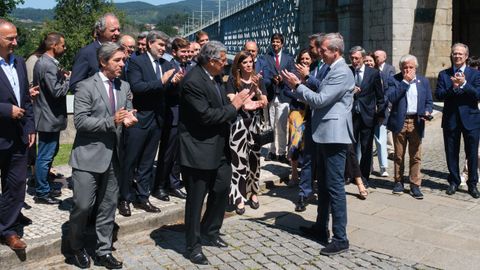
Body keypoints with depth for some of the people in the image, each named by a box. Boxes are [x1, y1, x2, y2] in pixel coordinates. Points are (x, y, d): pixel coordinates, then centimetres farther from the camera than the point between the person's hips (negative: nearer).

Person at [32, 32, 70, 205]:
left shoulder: (45, 62, 12)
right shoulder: (48, 65, -21)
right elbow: (57, 91, -25)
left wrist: (62, 77, 3)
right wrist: (69, 79, -11)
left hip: (49, 116, 11)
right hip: (49, 118, -11)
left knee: (50, 152, 20)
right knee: (45, 156, -1)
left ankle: (44, 187, 31)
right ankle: (42, 193, 10)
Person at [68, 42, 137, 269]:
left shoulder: (124, 87, 10)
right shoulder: (86, 86, -8)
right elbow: (80, 121, -15)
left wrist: (128, 119, -10)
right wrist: (111, 121, -22)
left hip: (113, 156, 6)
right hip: (89, 156, -5)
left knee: (108, 206, 11)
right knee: (83, 206, -1)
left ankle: (103, 251, 23)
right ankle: (77, 248, 23)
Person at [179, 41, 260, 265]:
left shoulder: (214, 76, 6)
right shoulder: (193, 82, -21)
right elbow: (206, 115, -25)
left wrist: (241, 105, 0)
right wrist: (234, 106, -16)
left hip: (219, 147, 9)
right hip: (199, 149, -9)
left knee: (222, 189, 19)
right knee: (196, 200, 5)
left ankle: (210, 231, 40)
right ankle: (193, 246, 21)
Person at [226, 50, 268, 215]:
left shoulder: (258, 80, 10)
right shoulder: (233, 80, 1)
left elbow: (264, 103, 3)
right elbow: (232, 101, -8)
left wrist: (256, 89, -11)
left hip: (255, 122, 3)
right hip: (239, 122, -3)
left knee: (254, 157, 7)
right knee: (239, 159, -7)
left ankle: (253, 192, 22)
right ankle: (239, 197, -2)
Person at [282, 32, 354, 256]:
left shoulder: (342, 73, -15)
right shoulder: (333, 70, 17)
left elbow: (319, 100, -21)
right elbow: (320, 98, 17)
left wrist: (297, 85, -13)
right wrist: (298, 86, 8)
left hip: (334, 136, -10)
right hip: (324, 135, 10)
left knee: (335, 186, -7)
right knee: (323, 184, 18)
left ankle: (340, 239, 0)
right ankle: (321, 227, 31)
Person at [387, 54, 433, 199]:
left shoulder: (423, 81, 10)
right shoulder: (394, 80, 0)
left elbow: (428, 101, 13)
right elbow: (390, 97, -16)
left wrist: (427, 112, -8)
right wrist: (405, 82, -14)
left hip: (416, 122, 1)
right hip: (399, 122, -1)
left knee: (416, 156, 1)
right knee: (399, 155, 8)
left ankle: (415, 185, 8)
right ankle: (398, 181, 21)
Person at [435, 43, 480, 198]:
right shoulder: (444, 74, 5)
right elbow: (438, 95, -6)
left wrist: (464, 84, -20)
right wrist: (453, 87, -21)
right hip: (450, 120, 1)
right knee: (451, 153, 9)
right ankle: (454, 182, 24)